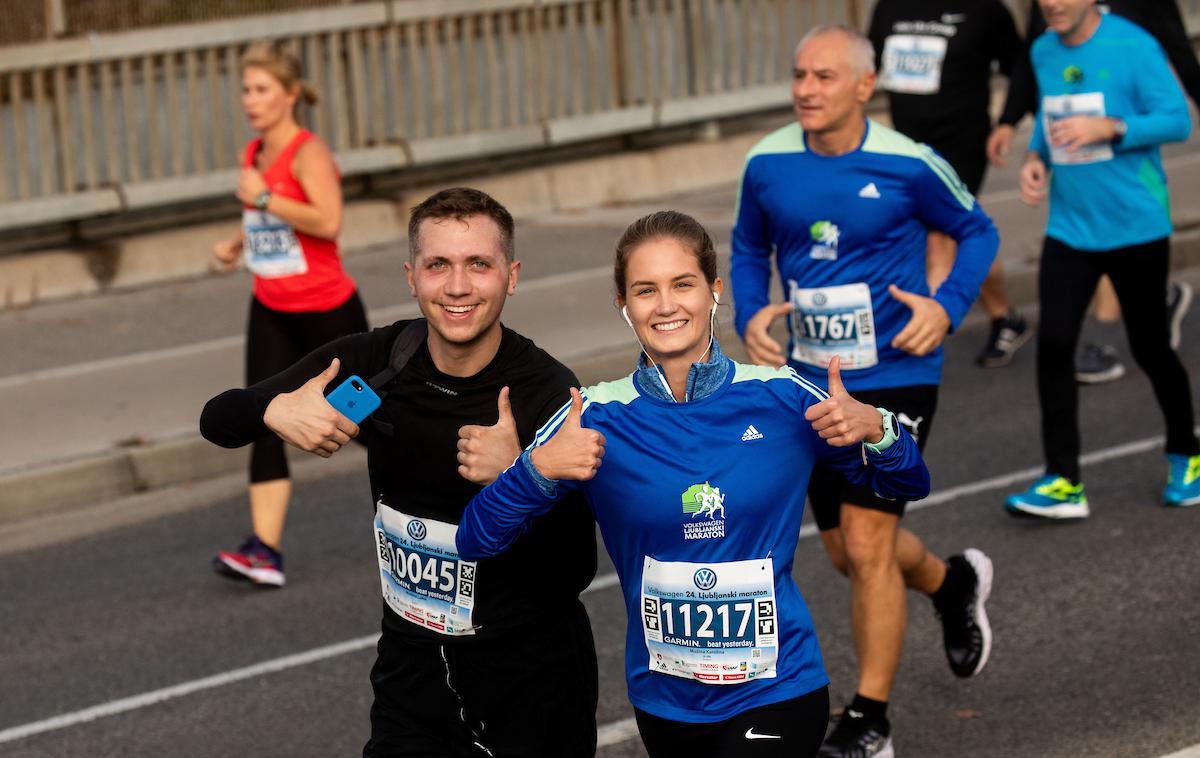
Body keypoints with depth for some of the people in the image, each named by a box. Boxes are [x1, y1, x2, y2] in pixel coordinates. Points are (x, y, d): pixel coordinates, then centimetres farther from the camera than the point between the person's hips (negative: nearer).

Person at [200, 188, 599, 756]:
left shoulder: (547, 394, -19)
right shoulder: (373, 363, -9)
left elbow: (575, 574, -20)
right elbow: (217, 420, -2)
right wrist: (274, 410, -23)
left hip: (532, 685, -3)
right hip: (412, 668, 3)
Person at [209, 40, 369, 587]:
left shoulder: (308, 152, -15)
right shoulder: (254, 154, 9)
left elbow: (328, 220, -30)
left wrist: (263, 198, -24)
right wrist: (237, 244, 9)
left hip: (325, 310, -7)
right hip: (271, 312, 7)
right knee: (265, 425, -8)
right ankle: (264, 553, -14)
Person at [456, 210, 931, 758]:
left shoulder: (781, 398, -7)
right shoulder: (595, 419, -7)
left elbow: (909, 485, 5)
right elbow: (475, 542, -9)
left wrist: (873, 428, -16)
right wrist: (540, 468, -26)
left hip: (776, 695, -2)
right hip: (664, 704, 2)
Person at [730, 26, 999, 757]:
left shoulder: (910, 165, -13)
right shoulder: (767, 164, -3)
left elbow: (978, 232, 2)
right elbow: (750, 247, 15)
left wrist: (947, 306, -13)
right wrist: (751, 314, -3)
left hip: (895, 374, -5)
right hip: (812, 380, 5)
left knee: (867, 543, -11)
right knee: (847, 551, 15)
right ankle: (953, 582, 46)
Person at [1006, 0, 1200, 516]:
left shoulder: (1133, 46, -13)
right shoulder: (1043, 52, 4)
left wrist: (1108, 128, -27)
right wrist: (1036, 156, 0)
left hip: (1136, 227, -4)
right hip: (1068, 229, 4)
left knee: (1150, 349, 8)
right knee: (1053, 344, -10)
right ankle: (1063, 482, -5)